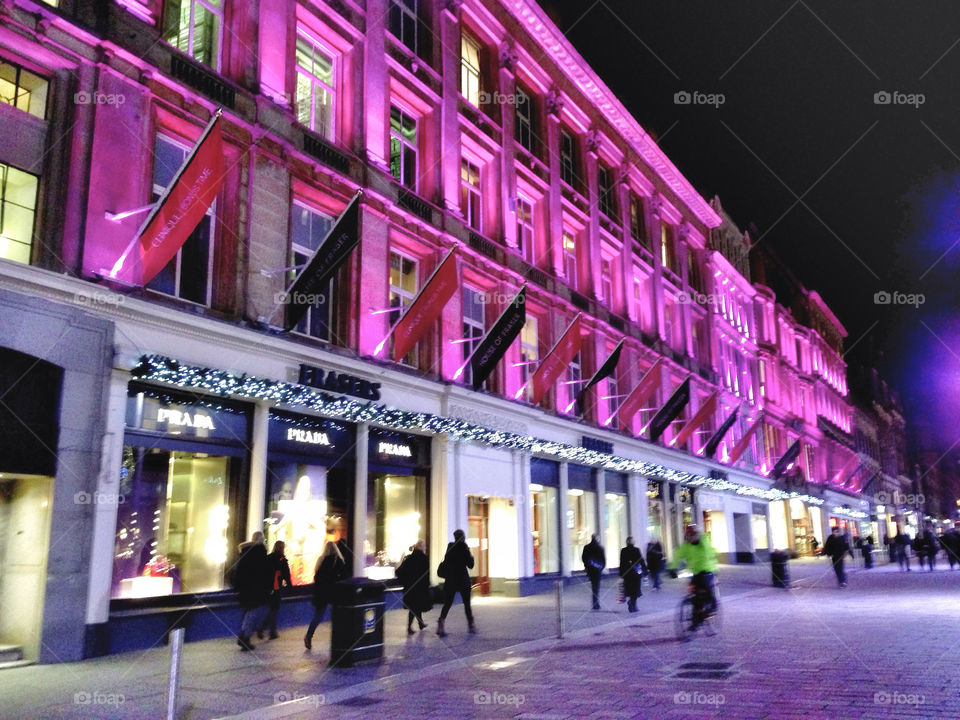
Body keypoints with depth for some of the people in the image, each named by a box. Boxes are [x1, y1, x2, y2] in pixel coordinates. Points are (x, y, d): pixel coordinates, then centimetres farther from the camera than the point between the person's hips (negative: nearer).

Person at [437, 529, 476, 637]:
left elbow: (446, 561, 10)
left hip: (450, 580, 4)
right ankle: (471, 625, 19)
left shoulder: (450, 546, 3)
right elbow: (470, 565, -9)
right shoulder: (464, 547, -11)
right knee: (467, 603, 11)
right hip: (463, 579, -4)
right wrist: (471, 556, 9)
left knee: (448, 602, 5)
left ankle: (440, 623, -12)